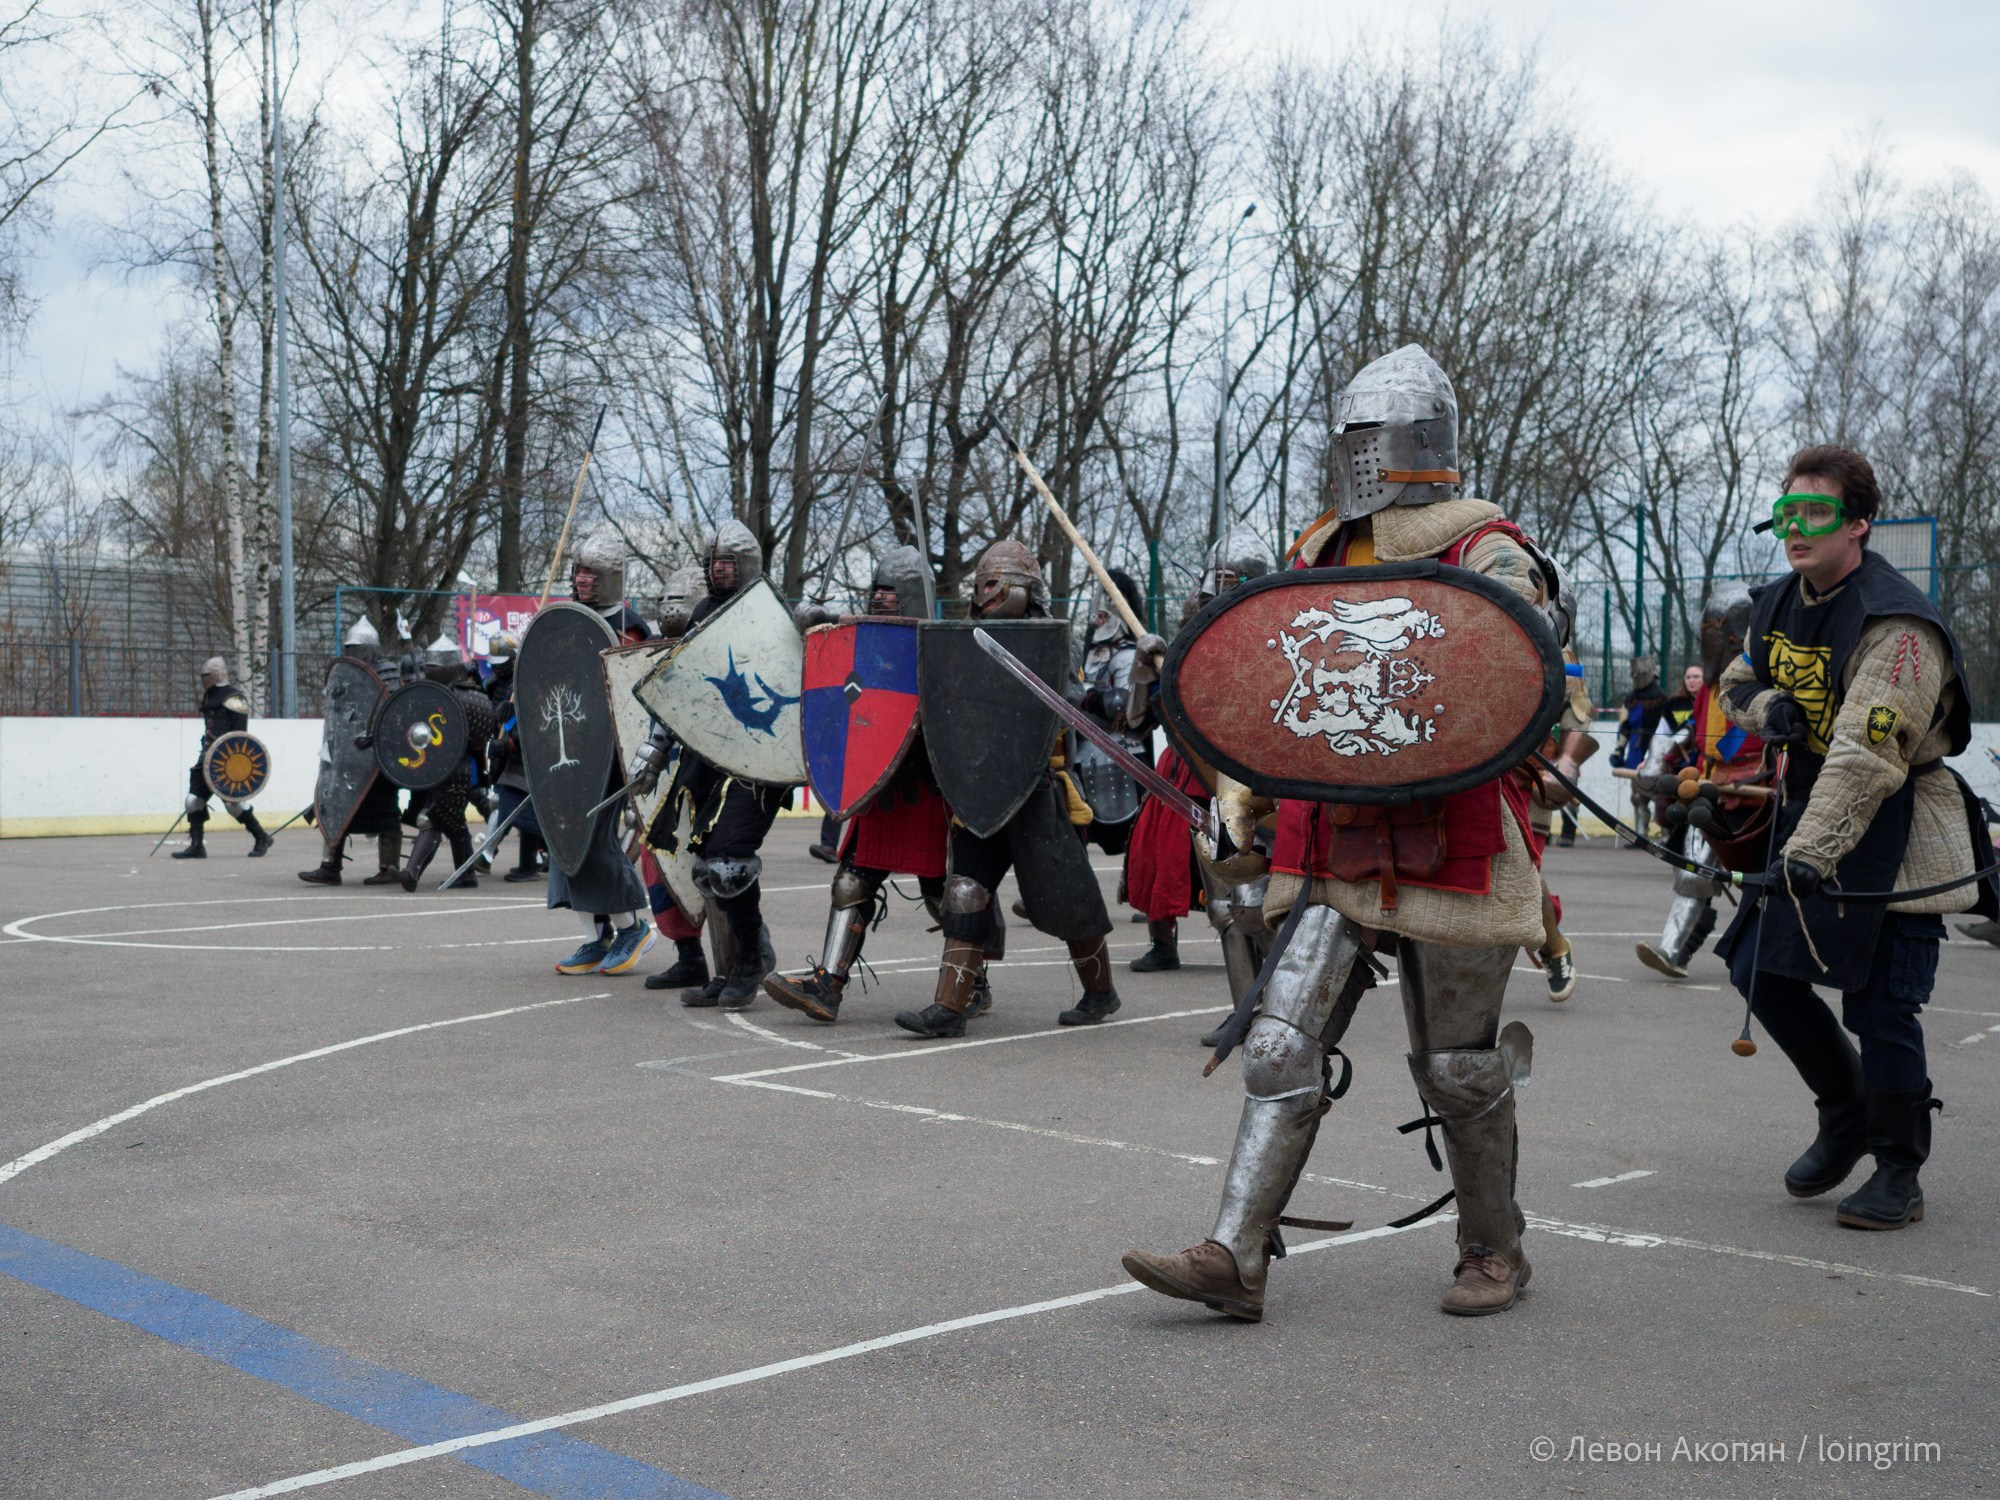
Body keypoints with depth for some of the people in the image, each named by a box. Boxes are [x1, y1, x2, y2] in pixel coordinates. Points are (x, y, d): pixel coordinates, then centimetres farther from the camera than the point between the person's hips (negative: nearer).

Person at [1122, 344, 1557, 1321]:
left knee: (1458, 1067, 6)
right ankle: (1234, 1258, -2)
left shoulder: (1486, 557, -3)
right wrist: (1243, 783, 11)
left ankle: (1494, 1250, 26)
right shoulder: (1322, 556, 16)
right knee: (1284, 1043, -3)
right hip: (1334, 848, 5)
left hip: (1449, 848, -5)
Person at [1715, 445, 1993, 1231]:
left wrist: (1808, 854, -40)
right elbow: (1736, 685, 21)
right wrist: (1766, 708, -4)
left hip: (1895, 835, -8)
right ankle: (1846, 1116, 26)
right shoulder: (1779, 604, 4)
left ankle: (1899, 1173, 11)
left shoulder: (1896, 623, -23)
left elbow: (1867, 757, -32)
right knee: (1760, 970, 5)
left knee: (1880, 1005, -8)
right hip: (1812, 818, 8)